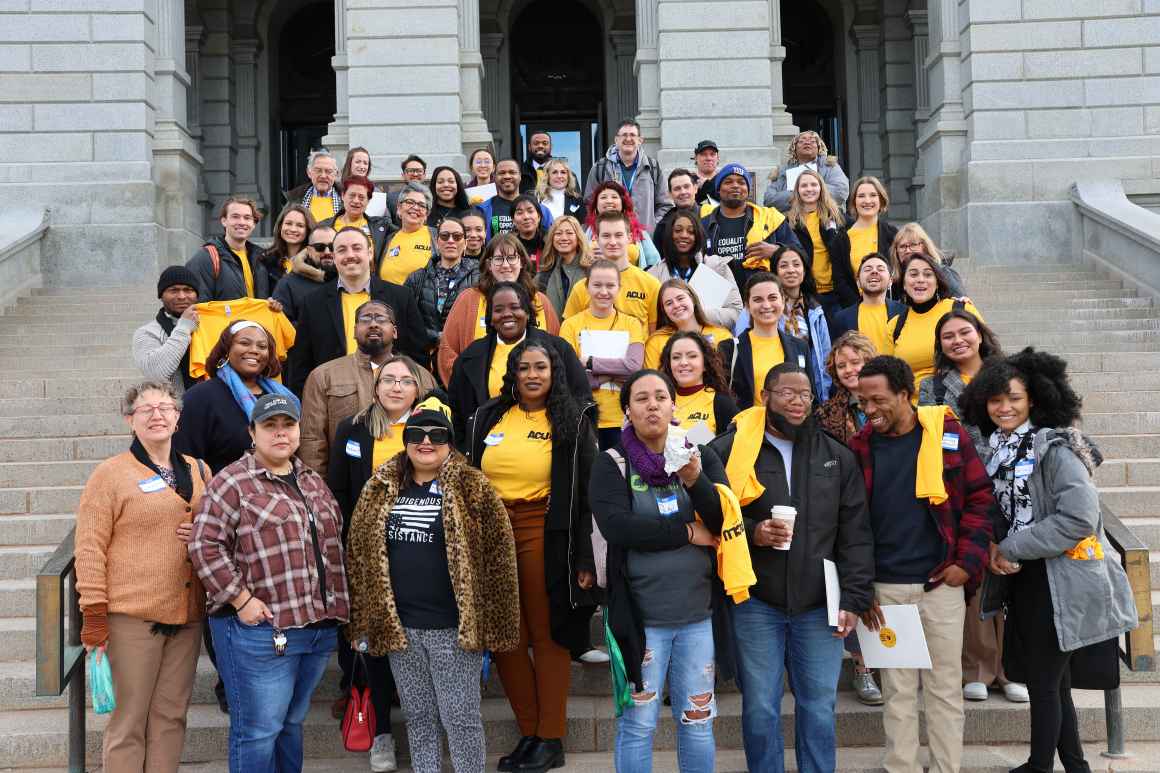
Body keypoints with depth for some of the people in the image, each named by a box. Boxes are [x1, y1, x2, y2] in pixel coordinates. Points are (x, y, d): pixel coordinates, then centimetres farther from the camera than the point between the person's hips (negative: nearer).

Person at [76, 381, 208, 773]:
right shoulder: (110, 474, -4)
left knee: (171, 716, 11)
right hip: (132, 616, -5)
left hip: (186, 615, 5)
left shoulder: (199, 472, 11)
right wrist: (94, 617, -12)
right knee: (129, 721, 2)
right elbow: (90, 549, -8)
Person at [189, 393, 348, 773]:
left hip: (320, 625, 7)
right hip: (260, 629, -7)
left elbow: (333, 540, 24)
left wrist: (336, 608, 16)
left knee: (292, 722, 18)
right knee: (259, 730, 0)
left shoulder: (312, 481, 15)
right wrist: (242, 600, -16)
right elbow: (206, 547, -12)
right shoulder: (232, 483, -7)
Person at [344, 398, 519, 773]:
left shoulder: (473, 488, -6)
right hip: (398, 627, 4)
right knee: (418, 719, 14)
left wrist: (493, 623, -8)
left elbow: (498, 556, -6)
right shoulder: (380, 489, 6)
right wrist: (362, 622, 8)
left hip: (455, 628, -4)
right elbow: (360, 554, 11)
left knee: (461, 718, 3)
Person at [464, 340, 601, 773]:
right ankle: (529, 732, 19)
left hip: (545, 537, -4)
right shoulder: (487, 418, 10)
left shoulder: (572, 422, 0)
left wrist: (583, 558, -7)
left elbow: (585, 493, -2)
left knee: (547, 635, 2)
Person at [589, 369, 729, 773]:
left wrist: (695, 480, -24)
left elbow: (728, 520, -7)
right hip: (639, 616, -2)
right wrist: (687, 532, -13)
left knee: (698, 723, 13)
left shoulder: (702, 456, 5)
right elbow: (616, 525, -19)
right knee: (637, 725, 6)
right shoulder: (612, 464, -3)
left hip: (699, 614, 3)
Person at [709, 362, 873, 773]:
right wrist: (751, 533, -15)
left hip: (819, 605, 2)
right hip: (756, 603, -2)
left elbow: (855, 535, 5)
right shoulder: (730, 450, -2)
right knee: (760, 709, 6)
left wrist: (853, 599, -2)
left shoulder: (838, 456, 6)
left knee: (819, 708, 9)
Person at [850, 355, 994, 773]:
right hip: (886, 588, 1)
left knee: (944, 686, 8)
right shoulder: (859, 447, 1)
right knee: (897, 690, 10)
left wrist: (967, 561, -7)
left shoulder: (948, 434, -3)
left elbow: (979, 498, 0)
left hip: (941, 582, -1)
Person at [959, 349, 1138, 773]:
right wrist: (995, 548, 0)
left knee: (1043, 683, 2)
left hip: (1060, 584, -8)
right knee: (1052, 682, 17)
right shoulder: (998, 451, 9)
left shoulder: (1054, 448, -15)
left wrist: (1012, 549, -18)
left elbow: (1079, 517, -24)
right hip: (1025, 581, 8)